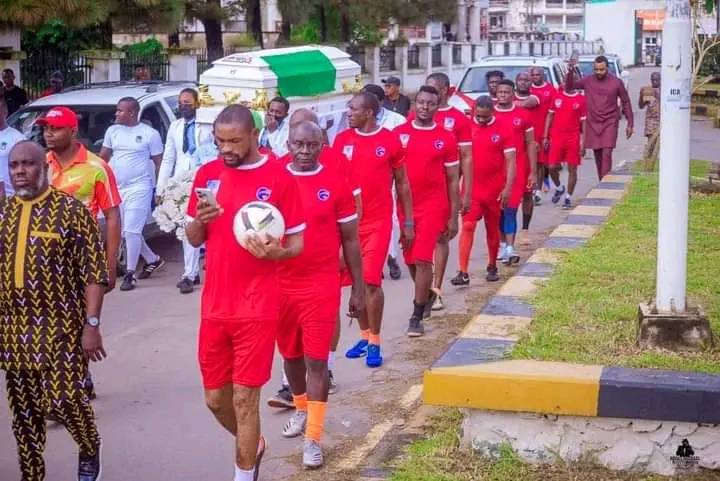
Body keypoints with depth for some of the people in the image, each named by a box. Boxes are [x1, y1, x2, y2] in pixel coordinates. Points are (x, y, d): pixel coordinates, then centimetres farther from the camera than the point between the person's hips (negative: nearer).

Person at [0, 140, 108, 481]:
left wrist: (91, 324, -15)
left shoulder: (71, 210, -7)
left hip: (60, 328, -5)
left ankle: (89, 449, 25)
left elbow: (94, 272, -9)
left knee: (64, 399, -5)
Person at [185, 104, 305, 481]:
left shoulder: (279, 177, -8)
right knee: (215, 398, 14)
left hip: (257, 308, -5)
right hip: (214, 306, 5)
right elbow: (194, 239, 11)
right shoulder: (207, 175, 5)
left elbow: (296, 244, -4)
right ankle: (252, 446, 42)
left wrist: (275, 252, -26)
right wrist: (199, 219, -11)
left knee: (244, 399, -1)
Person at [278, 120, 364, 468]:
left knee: (316, 359, -2)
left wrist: (358, 289, 3)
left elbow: (350, 240, 2)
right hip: (280, 284, 3)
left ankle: (313, 438, 3)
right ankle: (302, 409, 42)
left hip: (322, 286, -2)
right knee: (291, 355, 18)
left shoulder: (336, 183, -5)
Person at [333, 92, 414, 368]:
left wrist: (408, 222, 4)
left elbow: (402, 183, 5)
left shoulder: (390, 141, -3)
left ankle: (374, 342, 4)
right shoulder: (342, 140, 2)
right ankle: (364, 336, 23)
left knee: (371, 281, -8)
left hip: (378, 222, -3)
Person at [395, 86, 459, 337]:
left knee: (422, 260, -10)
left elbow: (452, 180, 4)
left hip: (432, 206, -3)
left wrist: (453, 216, 1)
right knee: (410, 260, 13)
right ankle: (426, 296, 38)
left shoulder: (446, 138, -1)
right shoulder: (399, 133, 2)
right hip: (405, 206, 3)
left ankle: (416, 316, -3)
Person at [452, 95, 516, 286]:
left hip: (494, 190, 0)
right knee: (467, 226, -11)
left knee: (492, 229, 13)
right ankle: (463, 272, -12)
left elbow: (510, 161, -4)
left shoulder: (503, 130, -4)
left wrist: (508, 188, -12)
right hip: (471, 189, 0)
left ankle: (492, 267, 31)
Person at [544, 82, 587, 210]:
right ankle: (559, 188, 28)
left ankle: (568, 197, 12)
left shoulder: (581, 99, 0)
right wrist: (545, 136, 7)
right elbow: (550, 116, 13)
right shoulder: (557, 97, 7)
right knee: (552, 167, -1)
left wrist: (583, 143, -5)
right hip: (556, 137, 2)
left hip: (573, 139, -2)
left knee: (572, 169, 1)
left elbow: (584, 122, 0)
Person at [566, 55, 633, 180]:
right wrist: (571, 70, -14)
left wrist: (630, 124, 3)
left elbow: (626, 102, 6)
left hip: (610, 123, -3)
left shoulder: (616, 82, -1)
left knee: (606, 153, -14)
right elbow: (570, 86, 1)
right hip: (593, 124, 3)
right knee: (597, 155, 7)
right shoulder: (588, 81, 3)